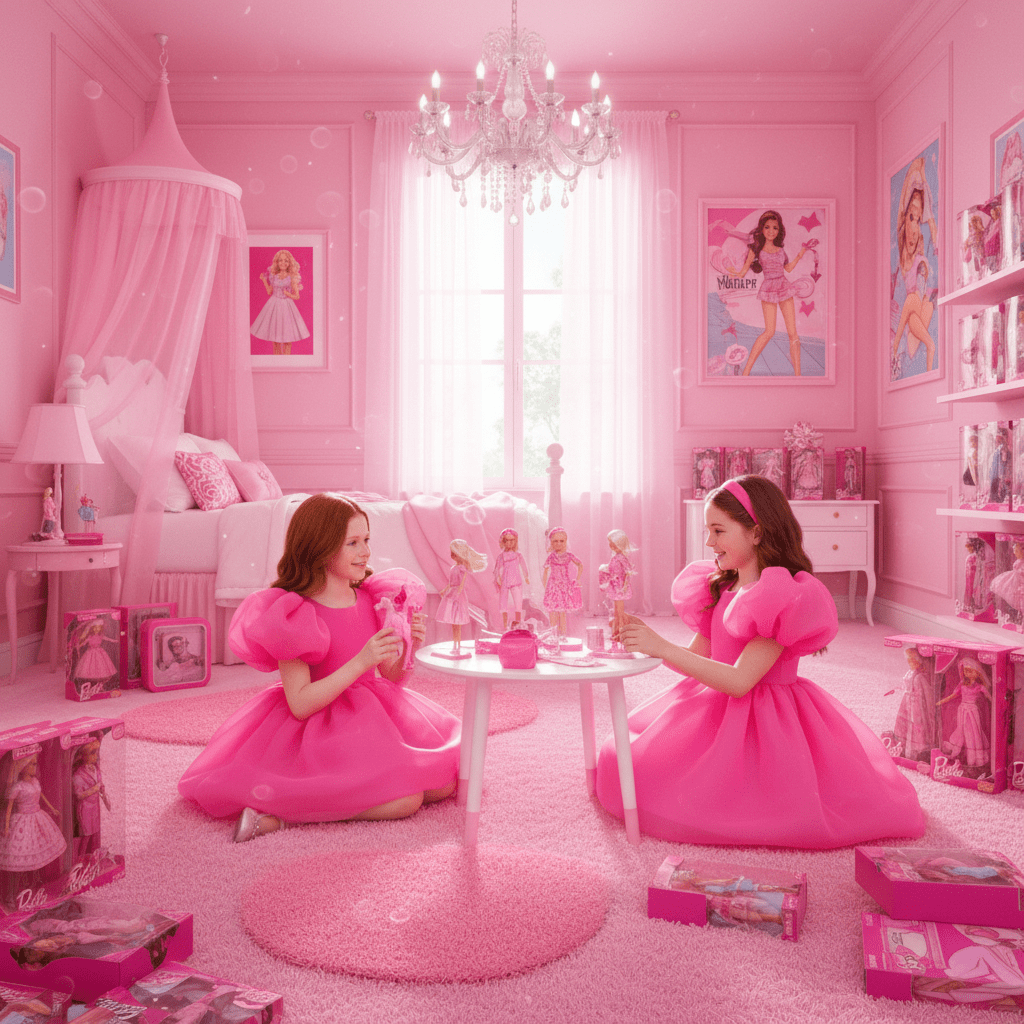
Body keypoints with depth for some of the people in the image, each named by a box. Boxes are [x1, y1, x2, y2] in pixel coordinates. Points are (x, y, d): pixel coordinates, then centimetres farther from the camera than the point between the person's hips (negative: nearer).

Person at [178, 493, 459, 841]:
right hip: (321, 731, -8)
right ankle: (278, 810, -14)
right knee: (404, 799, -23)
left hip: (375, 716, 8)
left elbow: (391, 677, 9)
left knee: (445, 782, -4)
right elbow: (300, 704, -21)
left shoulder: (370, 599, 3)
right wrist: (360, 662, -27)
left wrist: (407, 648, -12)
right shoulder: (293, 615, -16)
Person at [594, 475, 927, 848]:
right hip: (716, 709, 8)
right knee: (622, 759, 3)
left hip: (763, 722, -8)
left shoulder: (785, 598, -19)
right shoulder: (721, 588, 7)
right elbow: (698, 656, 12)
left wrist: (662, 647, -27)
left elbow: (739, 680, -26)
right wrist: (644, 641, -4)